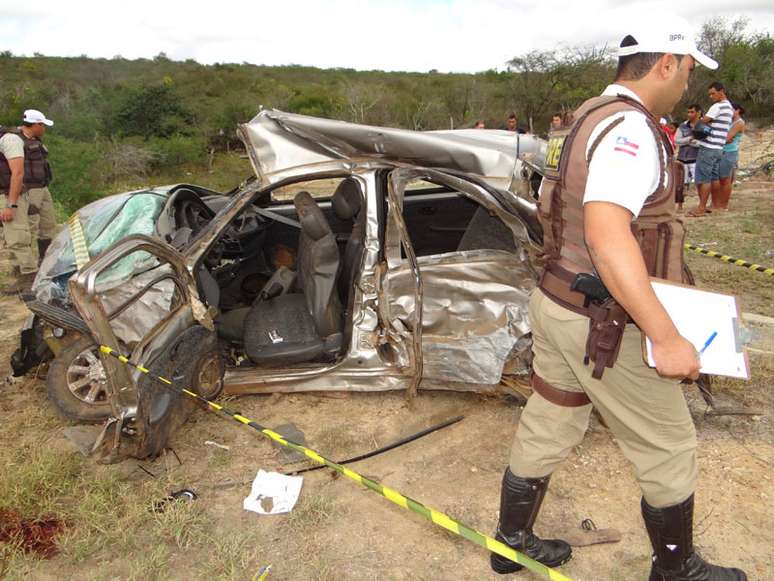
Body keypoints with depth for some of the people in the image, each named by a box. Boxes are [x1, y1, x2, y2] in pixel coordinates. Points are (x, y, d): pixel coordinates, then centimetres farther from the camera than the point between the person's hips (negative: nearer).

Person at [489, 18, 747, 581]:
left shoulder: (588, 119, 11)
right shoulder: (630, 127, -20)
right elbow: (607, 235, -34)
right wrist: (668, 338, -32)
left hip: (557, 304, 9)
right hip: (602, 327, -9)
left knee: (545, 433, 20)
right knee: (668, 449, 12)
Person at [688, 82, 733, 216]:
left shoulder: (717, 107, -13)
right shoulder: (729, 107, 16)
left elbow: (702, 122, -12)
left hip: (708, 148, -9)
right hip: (719, 148, 9)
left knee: (703, 178, -8)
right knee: (714, 177, 14)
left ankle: (701, 208, -9)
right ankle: (716, 205, 19)